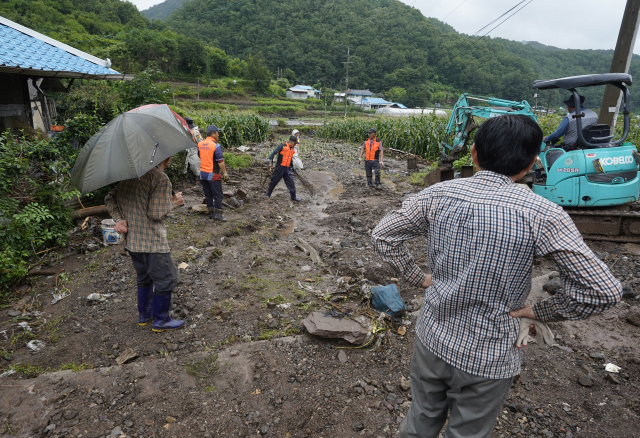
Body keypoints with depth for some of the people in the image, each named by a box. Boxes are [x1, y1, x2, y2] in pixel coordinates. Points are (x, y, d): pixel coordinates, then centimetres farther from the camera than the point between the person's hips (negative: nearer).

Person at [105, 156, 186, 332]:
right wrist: (173, 203, -5)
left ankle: (144, 314, 37)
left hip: (132, 240, 9)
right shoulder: (161, 178, -17)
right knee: (166, 279, 7)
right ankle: (161, 320, 17)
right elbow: (156, 214, -21)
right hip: (152, 242, -9)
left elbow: (110, 199, 10)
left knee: (144, 278, 23)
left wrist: (119, 219, 1)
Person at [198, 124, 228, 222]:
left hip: (203, 173, 7)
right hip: (213, 174, -7)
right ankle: (218, 214, -1)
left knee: (208, 194, 14)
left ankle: (211, 213, 19)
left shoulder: (200, 144, 6)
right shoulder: (216, 146, -15)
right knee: (218, 195, 1)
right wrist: (225, 173, -8)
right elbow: (220, 161, -15)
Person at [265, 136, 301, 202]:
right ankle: (268, 194, 19)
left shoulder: (293, 149, 12)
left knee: (290, 182, 2)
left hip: (287, 168, 6)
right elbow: (274, 152, -15)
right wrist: (269, 158, -29)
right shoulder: (283, 146, -10)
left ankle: (293, 197, 11)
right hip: (280, 167, -6)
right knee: (274, 180, 3)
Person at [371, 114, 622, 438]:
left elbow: (382, 235, -6)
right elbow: (604, 291, -16)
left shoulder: (438, 195, -12)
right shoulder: (543, 216, -20)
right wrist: (539, 311, -3)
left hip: (432, 340, 2)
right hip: (488, 358, -2)